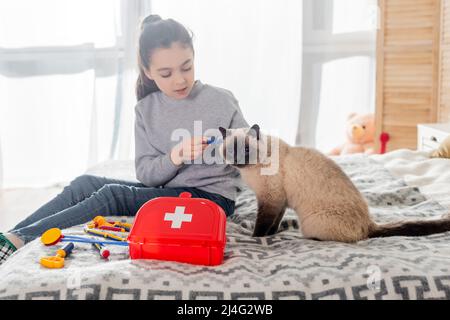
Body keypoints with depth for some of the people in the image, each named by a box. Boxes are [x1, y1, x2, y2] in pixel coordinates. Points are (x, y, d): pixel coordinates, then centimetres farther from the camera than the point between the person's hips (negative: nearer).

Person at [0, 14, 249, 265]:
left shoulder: (222, 101, -7)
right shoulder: (146, 109, 4)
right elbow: (146, 174, -4)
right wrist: (175, 157, -24)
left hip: (213, 196, -5)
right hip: (167, 189, 5)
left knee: (113, 195, -22)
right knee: (85, 183, -12)